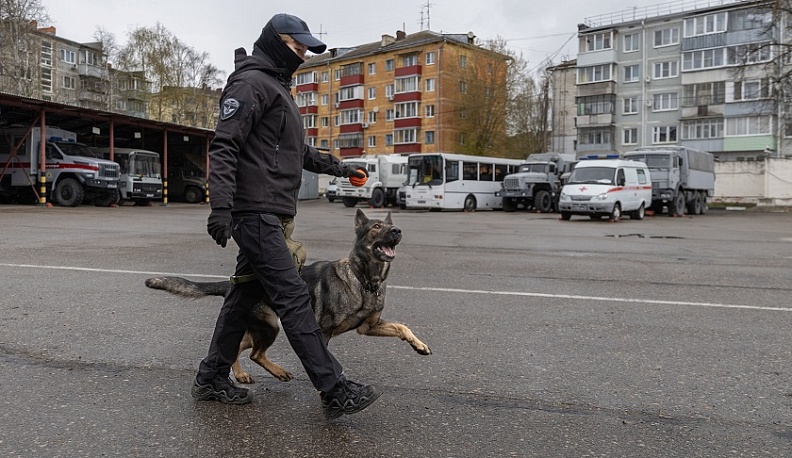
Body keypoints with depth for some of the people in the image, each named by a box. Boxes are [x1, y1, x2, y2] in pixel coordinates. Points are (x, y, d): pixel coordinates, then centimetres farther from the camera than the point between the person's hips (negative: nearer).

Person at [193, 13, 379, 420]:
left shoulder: (276, 88, 26)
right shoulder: (251, 83, -6)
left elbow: (299, 152, 35)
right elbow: (224, 146, -16)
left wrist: (339, 168, 38)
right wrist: (220, 206, -25)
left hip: (272, 215, 11)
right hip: (256, 213, -11)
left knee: (246, 293, 12)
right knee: (293, 298, -12)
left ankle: (211, 379, 22)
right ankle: (335, 392, -11)